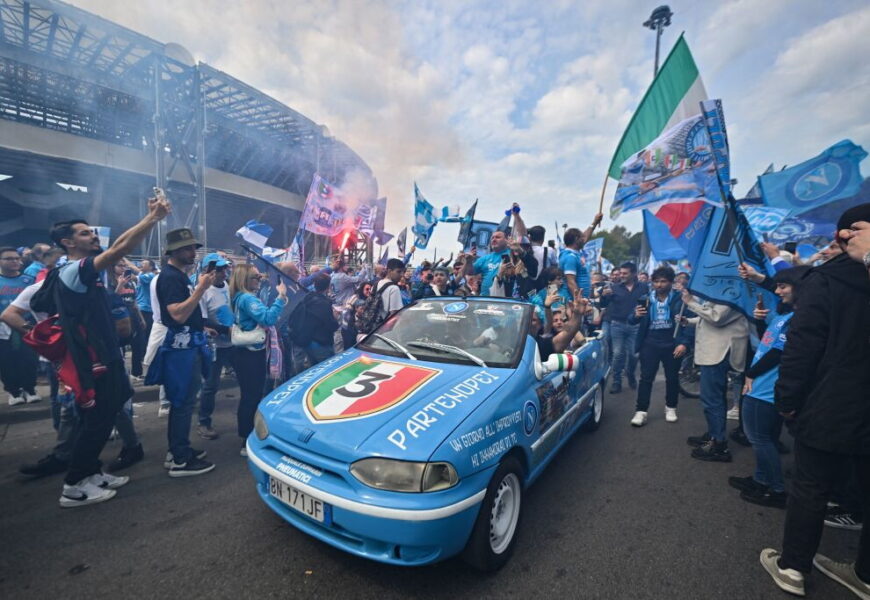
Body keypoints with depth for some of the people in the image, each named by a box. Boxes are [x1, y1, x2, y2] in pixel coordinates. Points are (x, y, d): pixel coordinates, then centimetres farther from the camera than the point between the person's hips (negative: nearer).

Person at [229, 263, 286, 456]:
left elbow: (261, 317, 15)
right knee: (252, 397, -4)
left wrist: (280, 297, 6)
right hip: (251, 354, -11)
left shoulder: (241, 297, 13)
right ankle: (248, 443, 5)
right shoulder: (247, 298, -19)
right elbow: (268, 318, -32)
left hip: (248, 352, 11)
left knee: (250, 395, 19)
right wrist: (281, 297, -28)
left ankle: (248, 437, 33)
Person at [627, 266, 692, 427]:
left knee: (672, 378, 14)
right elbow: (631, 321, 5)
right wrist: (636, 315, -18)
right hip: (650, 344, 1)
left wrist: (684, 343, -17)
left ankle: (670, 408, 32)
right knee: (646, 378, 0)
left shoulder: (680, 299, -5)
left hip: (672, 345, -1)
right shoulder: (646, 299, 4)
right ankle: (641, 411, 3)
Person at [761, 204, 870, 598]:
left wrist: (787, 398, -10)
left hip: (829, 411, -4)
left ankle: (792, 566, 24)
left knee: (810, 490, 10)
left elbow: (802, 345, -18)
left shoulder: (825, 279, -13)